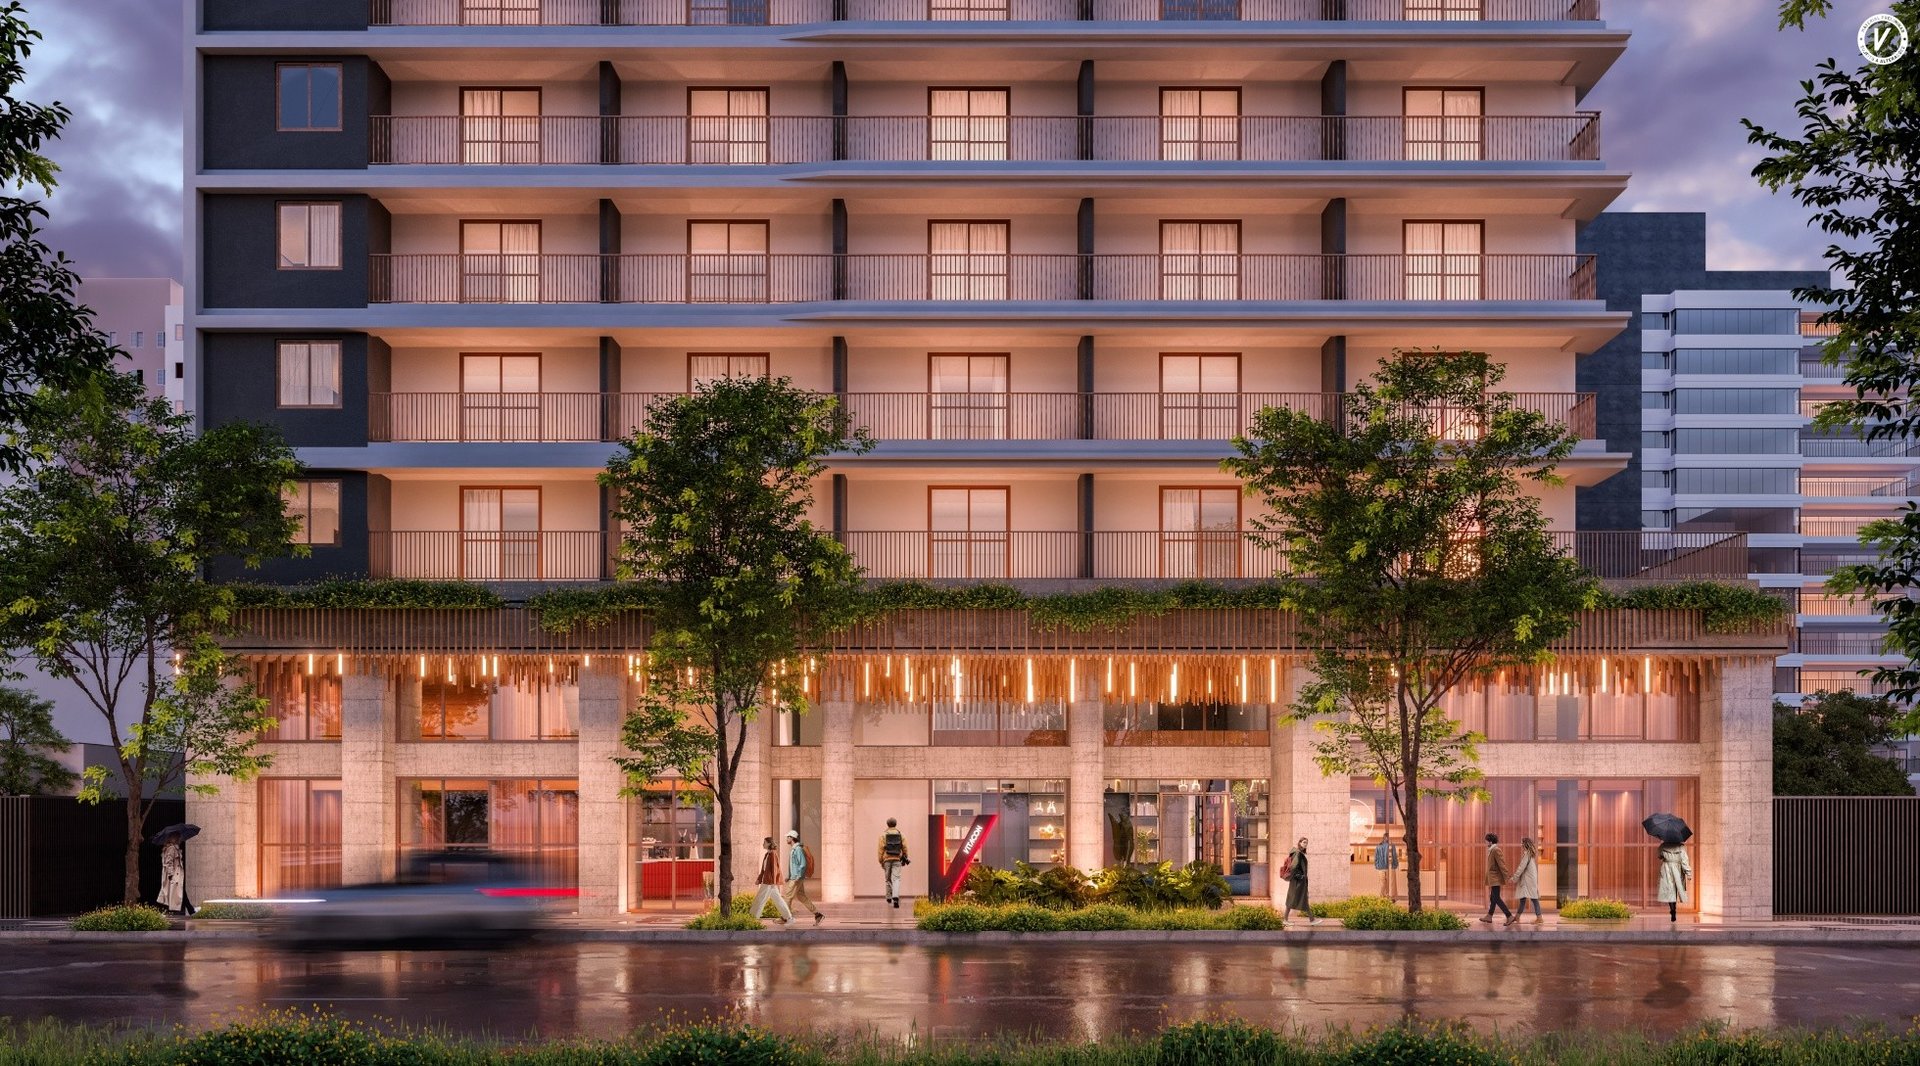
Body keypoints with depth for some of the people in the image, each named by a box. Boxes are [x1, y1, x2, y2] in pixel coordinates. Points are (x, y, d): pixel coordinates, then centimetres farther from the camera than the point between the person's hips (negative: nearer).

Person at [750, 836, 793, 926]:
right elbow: (764, 868, 20)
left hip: (770, 882, -10)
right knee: (777, 900, 11)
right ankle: (788, 917, 13)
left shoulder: (773, 855, -15)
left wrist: (773, 883, -20)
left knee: (760, 899, -5)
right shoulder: (767, 855, 14)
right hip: (766, 881, 10)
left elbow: (774, 869, -18)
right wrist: (759, 879, 19)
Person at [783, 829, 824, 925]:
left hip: (797, 878, -10)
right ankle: (818, 915, 6)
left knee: (788, 896, -2)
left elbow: (803, 864, -21)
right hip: (794, 878, 10)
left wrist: (798, 877, -24)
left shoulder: (798, 849, -15)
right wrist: (789, 876, 22)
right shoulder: (793, 849, 16)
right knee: (801, 898, 8)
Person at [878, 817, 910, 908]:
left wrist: (881, 861, 4)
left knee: (888, 879, 16)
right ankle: (895, 897, -24)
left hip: (887, 859, 0)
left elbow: (881, 849, -2)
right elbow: (905, 848, 3)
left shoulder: (883, 835, 2)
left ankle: (889, 897, 24)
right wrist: (905, 858, 16)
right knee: (896, 879, -5)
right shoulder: (901, 835, 6)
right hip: (897, 860, 0)